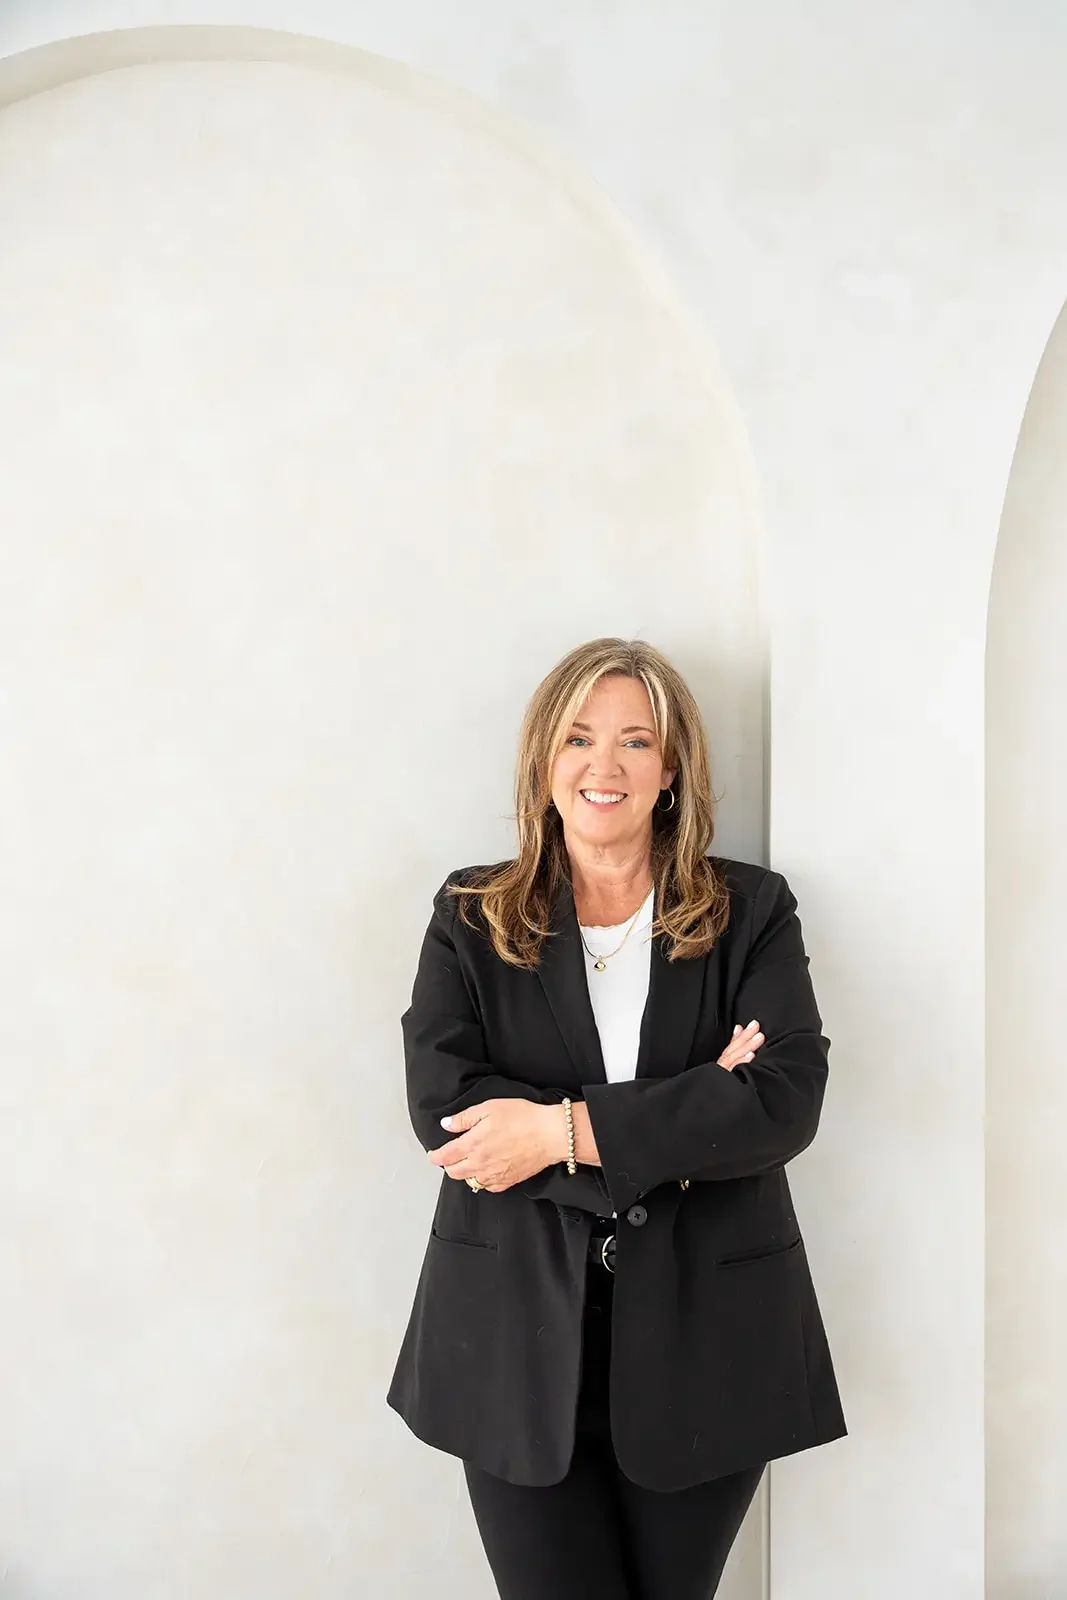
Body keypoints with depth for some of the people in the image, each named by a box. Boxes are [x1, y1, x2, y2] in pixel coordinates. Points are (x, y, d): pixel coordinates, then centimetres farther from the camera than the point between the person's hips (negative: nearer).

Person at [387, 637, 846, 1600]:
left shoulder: (752, 912, 0)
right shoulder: (471, 917, 1)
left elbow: (789, 1100, -13)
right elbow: (441, 1106, -11)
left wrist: (565, 1130, -19)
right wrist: (684, 1122, -16)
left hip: (705, 1339, 1)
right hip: (519, 1339, 0)